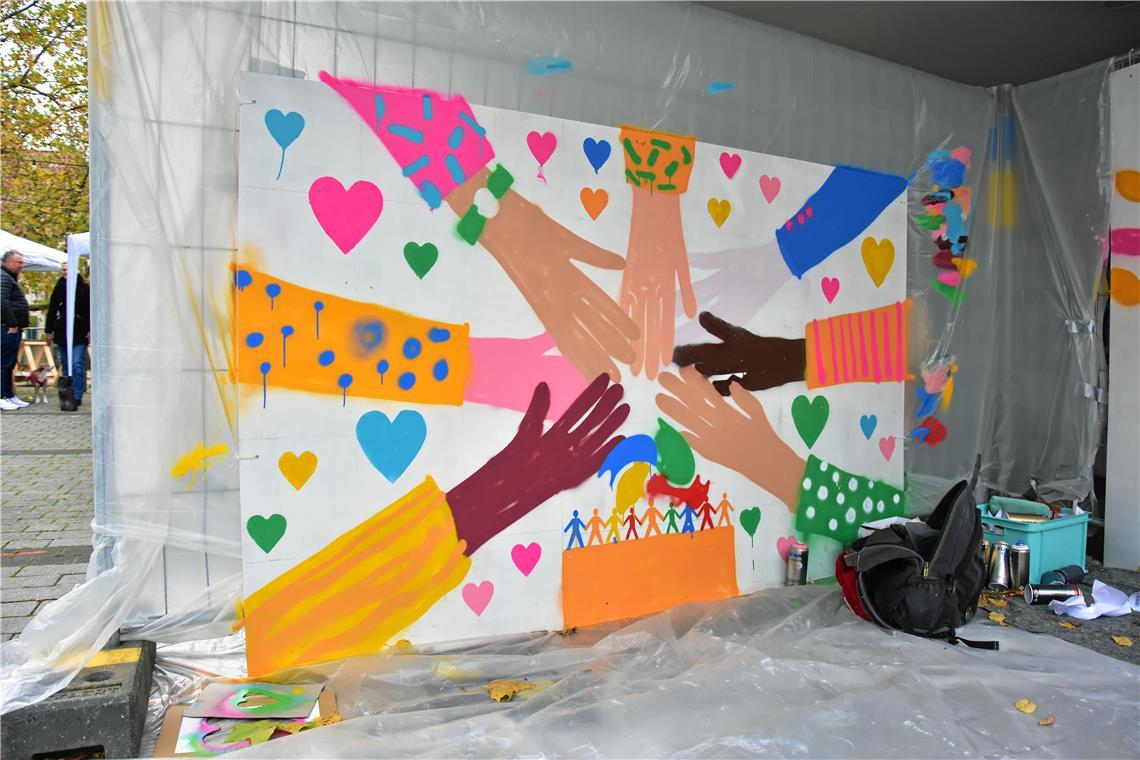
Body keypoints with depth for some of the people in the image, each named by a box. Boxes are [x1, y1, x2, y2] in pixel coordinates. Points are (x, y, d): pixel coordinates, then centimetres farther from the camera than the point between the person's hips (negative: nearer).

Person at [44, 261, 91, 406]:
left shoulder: (84, 288, 1)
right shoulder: (58, 289, 11)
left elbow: (90, 311, -2)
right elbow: (52, 311, 14)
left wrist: (90, 330, -9)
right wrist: (48, 331, 10)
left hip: (80, 333, -4)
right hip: (62, 332, 4)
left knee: (77, 365, -10)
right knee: (65, 366, 9)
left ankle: (77, 397, -9)